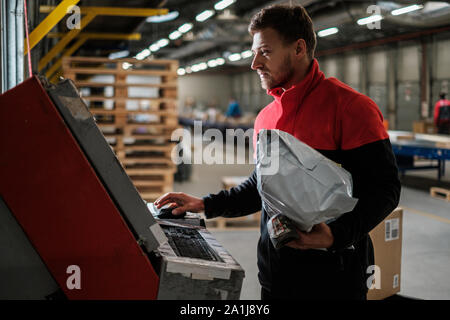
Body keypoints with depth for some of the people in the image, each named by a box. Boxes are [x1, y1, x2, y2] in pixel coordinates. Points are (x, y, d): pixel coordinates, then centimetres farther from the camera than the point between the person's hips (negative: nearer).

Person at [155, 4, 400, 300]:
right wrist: (205, 205, 10)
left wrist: (336, 235, -29)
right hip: (275, 270, 7)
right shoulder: (266, 118, 10)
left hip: (332, 275, -6)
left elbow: (385, 187, -16)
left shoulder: (350, 106, -12)